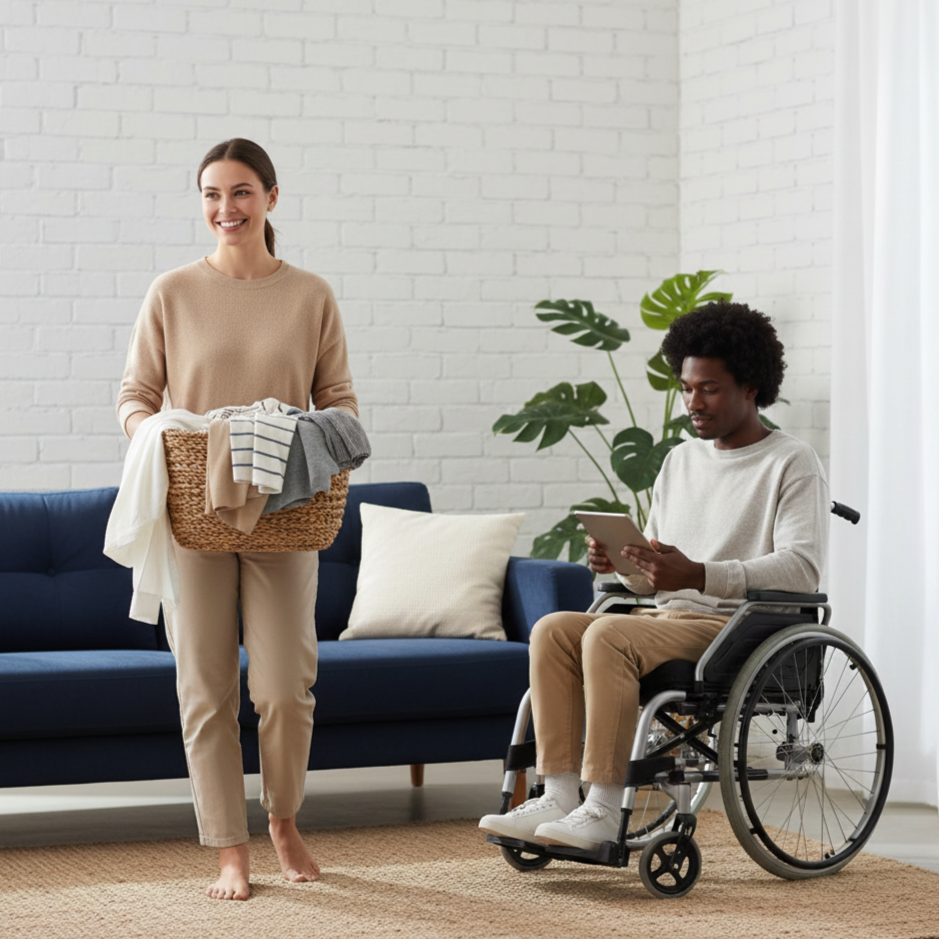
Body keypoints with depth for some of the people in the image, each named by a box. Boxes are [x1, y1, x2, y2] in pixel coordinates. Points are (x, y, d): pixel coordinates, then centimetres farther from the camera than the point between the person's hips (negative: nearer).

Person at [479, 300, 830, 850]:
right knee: (553, 629, -15)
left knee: (607, 635, -30)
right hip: (671, 617, 8)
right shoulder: (680, 461, 21)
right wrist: (621, 563, -4)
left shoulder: (793, 464, -2)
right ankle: (558, 798, -22)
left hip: (742, 626, -8)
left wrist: (698, 575, -27)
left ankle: (604, 813, -30)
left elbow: (802, 569, -17)